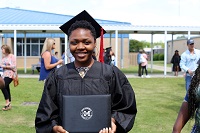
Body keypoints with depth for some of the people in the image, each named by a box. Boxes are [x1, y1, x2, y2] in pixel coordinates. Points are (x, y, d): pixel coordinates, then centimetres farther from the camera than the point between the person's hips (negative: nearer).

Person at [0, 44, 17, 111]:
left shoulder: (12, 56, -6)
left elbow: (13, 66, -12)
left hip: (10, 74, -7)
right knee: (6, 89, 8)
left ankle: (7, 103, -12)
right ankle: (9, 105, 15)